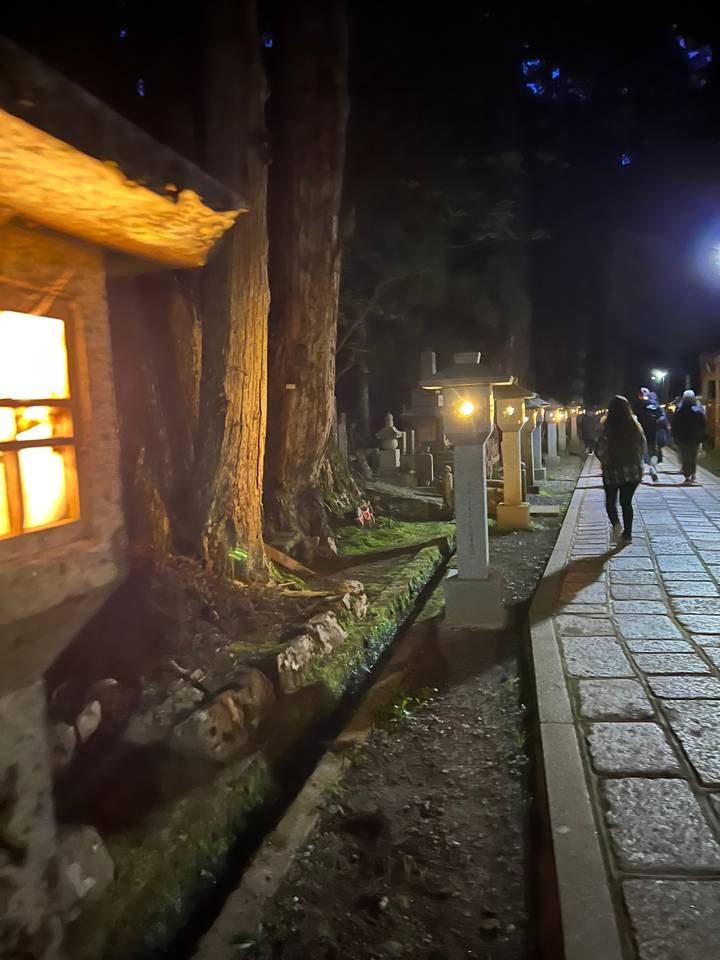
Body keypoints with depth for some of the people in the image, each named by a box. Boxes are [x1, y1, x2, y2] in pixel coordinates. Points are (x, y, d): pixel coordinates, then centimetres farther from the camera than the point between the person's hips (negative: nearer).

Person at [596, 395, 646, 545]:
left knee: (610, 500, 15)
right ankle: (627, 534, 15)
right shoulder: (635, 426, -4)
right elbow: (644, 447, 2)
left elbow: (600, 450, -13)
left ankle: (616, 523, -10)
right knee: (627, 501, 14)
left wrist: (605, 462, 6)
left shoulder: (606, 427, -13)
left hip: (612, 471, -2)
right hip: (633, 471, 3)